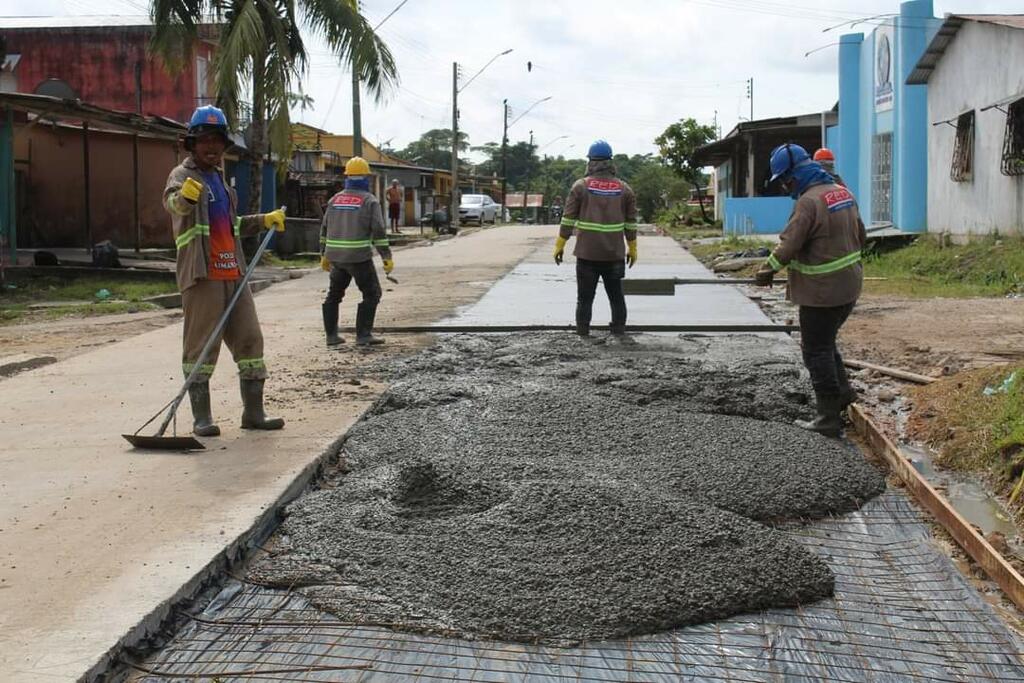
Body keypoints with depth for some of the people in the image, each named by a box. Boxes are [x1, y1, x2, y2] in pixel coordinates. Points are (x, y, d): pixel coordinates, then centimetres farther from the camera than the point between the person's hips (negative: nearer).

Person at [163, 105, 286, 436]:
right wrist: (184, 196, -52)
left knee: (250, 338, 8)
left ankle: (254, 411, 16)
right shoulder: (183, 174, -5)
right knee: (200, 346, -4)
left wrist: (264, 221, 28)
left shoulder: (219, 178, 21)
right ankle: (201, 417, 4)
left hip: (233, 273, 8)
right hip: (201, 275, -8)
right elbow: (173, 202, -30)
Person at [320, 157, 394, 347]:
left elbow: (324, 229, 14)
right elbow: (378, 231, -11)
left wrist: (324, 255, 23)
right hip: (359, 257, -5)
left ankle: (331, 335, 19)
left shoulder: (335, 199, 10)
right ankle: (363, 335, -2)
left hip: (336, 257, 5)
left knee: (334, 294, 18)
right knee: (371, 294, 5)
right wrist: (387, 257, -8)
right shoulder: (369, 201, -4)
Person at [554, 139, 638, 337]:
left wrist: (559, 245, 4)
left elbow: (568, 219, -4)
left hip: (587, 254, -2)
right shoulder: (624, 189, 3)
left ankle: (583, 336, 4)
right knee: (616, 297, 12)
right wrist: (632, 248, 16)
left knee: (585, 298, 4)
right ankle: (619, 335, 13)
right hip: (614, 254, 2)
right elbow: (631, 223, 6)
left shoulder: (581, 186, -4)